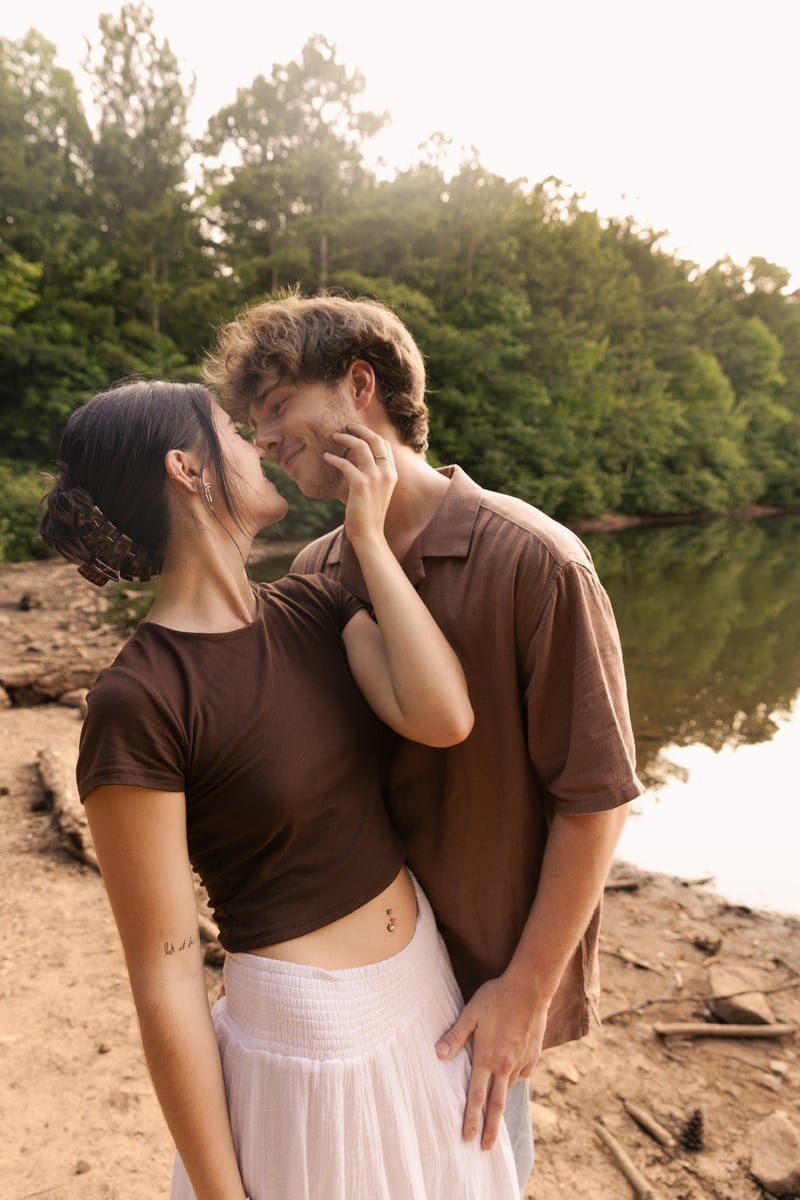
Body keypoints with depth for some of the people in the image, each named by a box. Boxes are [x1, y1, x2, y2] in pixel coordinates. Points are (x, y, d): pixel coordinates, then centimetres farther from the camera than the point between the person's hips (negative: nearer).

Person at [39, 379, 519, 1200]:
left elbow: (443, 718, -19)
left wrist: (369, 538, -16)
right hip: (307, 1039, -6)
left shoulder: (311, 606, -4)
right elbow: (165, 984, -18)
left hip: (424, 980, 7)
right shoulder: (135, 705, -24)